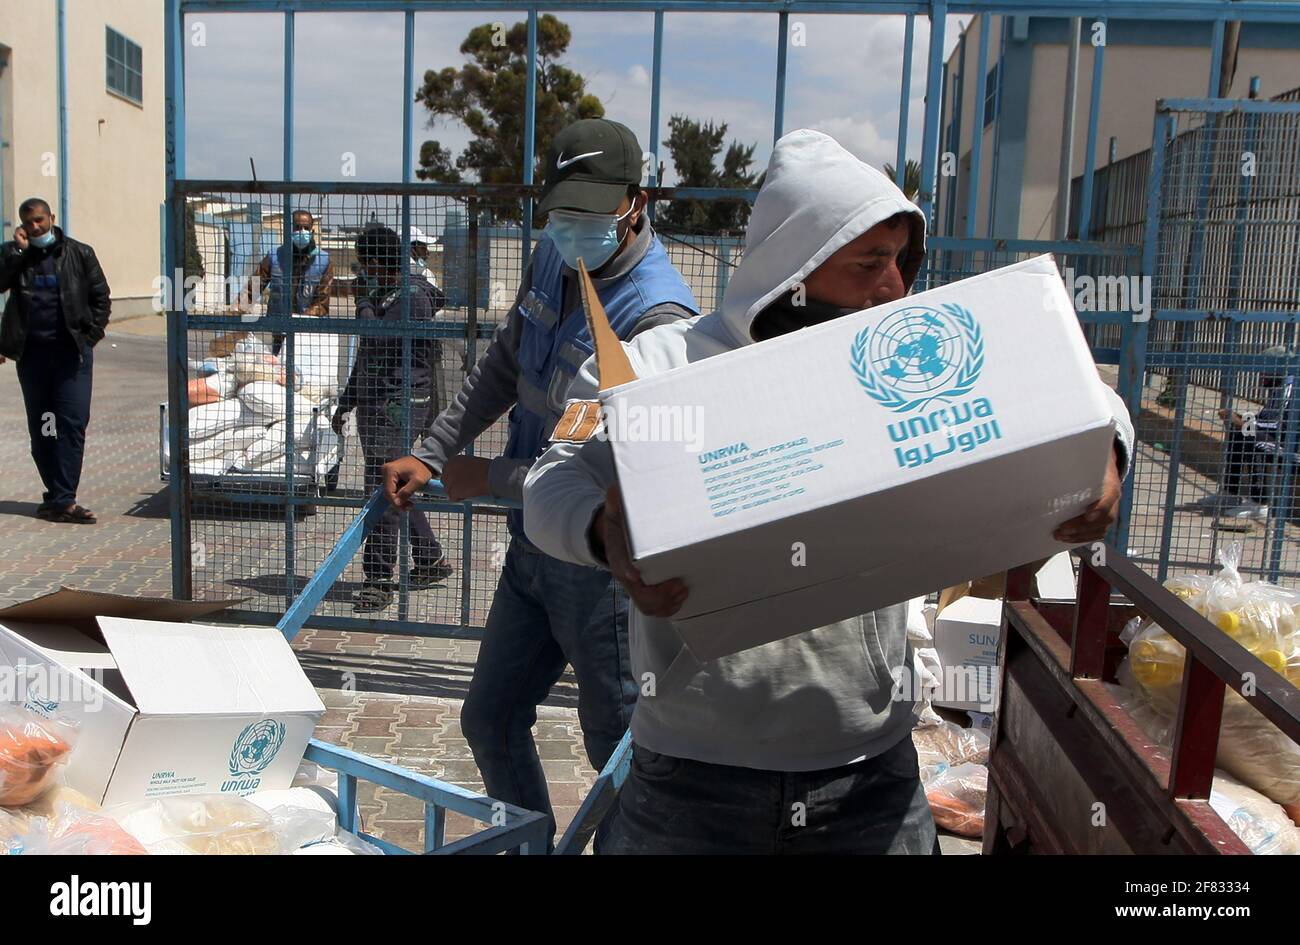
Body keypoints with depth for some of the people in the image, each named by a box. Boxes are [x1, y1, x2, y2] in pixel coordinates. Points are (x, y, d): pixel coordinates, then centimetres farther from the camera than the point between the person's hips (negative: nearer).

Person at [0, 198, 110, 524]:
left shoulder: (79, 253, 3)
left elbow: (101, 296, 5)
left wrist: (91, 334, -3)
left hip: (71, 350, -3)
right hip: (31, 351, 3)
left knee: (72, 423, -9)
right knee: (40, 428, 8)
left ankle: (62, 500, -8)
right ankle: (59, 496, 19)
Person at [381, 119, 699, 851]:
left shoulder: (657, 317, -25)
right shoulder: (556, 258, 3)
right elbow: (504, 368, 15)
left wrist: (490, 478, -17)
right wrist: (432, 453, 7)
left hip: (601, 565, -9)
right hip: (535, 546, 9)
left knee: (620, 754, 8)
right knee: (490, 721, 21)